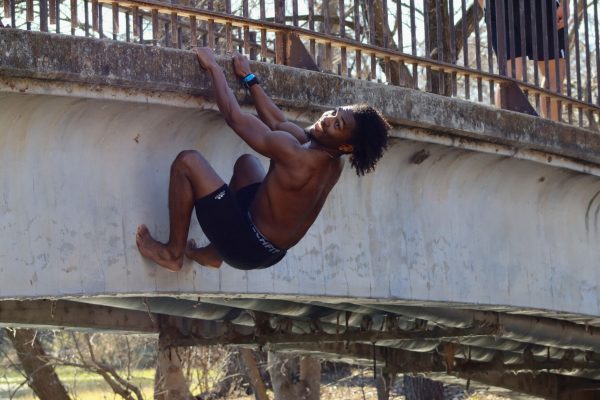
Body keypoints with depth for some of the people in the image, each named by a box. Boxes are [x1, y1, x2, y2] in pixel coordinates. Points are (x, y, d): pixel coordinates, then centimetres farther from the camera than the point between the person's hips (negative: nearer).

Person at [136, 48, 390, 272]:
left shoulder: (295, 156, -28)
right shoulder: (335, 163, -3)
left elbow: (234, 117, -18)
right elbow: (278, 123, 13)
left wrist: (213, 68, -7)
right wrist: (249, 78, 17)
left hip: (247, 249, -9)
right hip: (273, 253, 9)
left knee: (188, 161, -8)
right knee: (246, 162, 30)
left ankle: (173, 253, 6)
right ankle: (214, 254, 30)